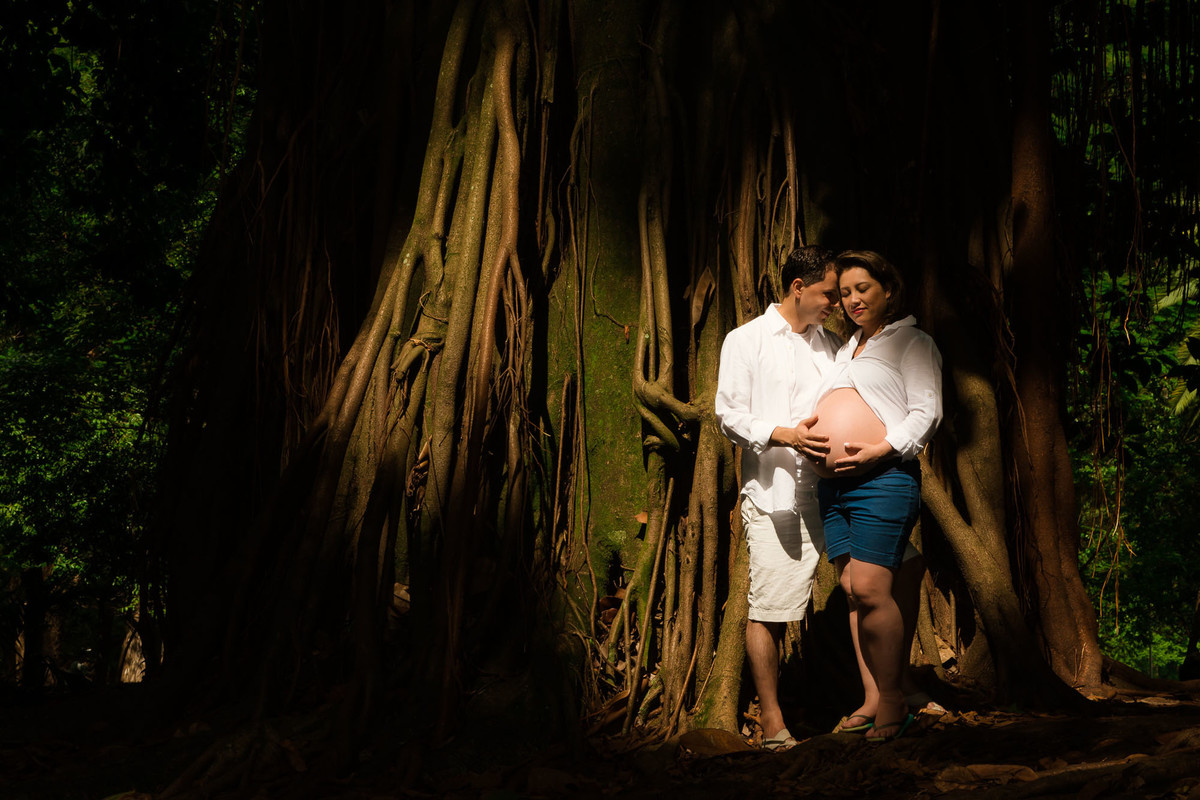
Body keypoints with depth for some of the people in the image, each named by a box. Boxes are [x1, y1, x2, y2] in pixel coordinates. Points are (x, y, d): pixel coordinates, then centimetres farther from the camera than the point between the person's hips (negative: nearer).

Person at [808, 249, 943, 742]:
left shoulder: (912, 342, 5)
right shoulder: (845, 350, 26)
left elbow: (927, 411, -5)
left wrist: (879, 450, -17)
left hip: (882, 478, -7)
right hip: (833, 483, 7)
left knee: (870, 590, -15)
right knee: (852, 590, 4)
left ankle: (892, 702, -6)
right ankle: (871, 700, 8)